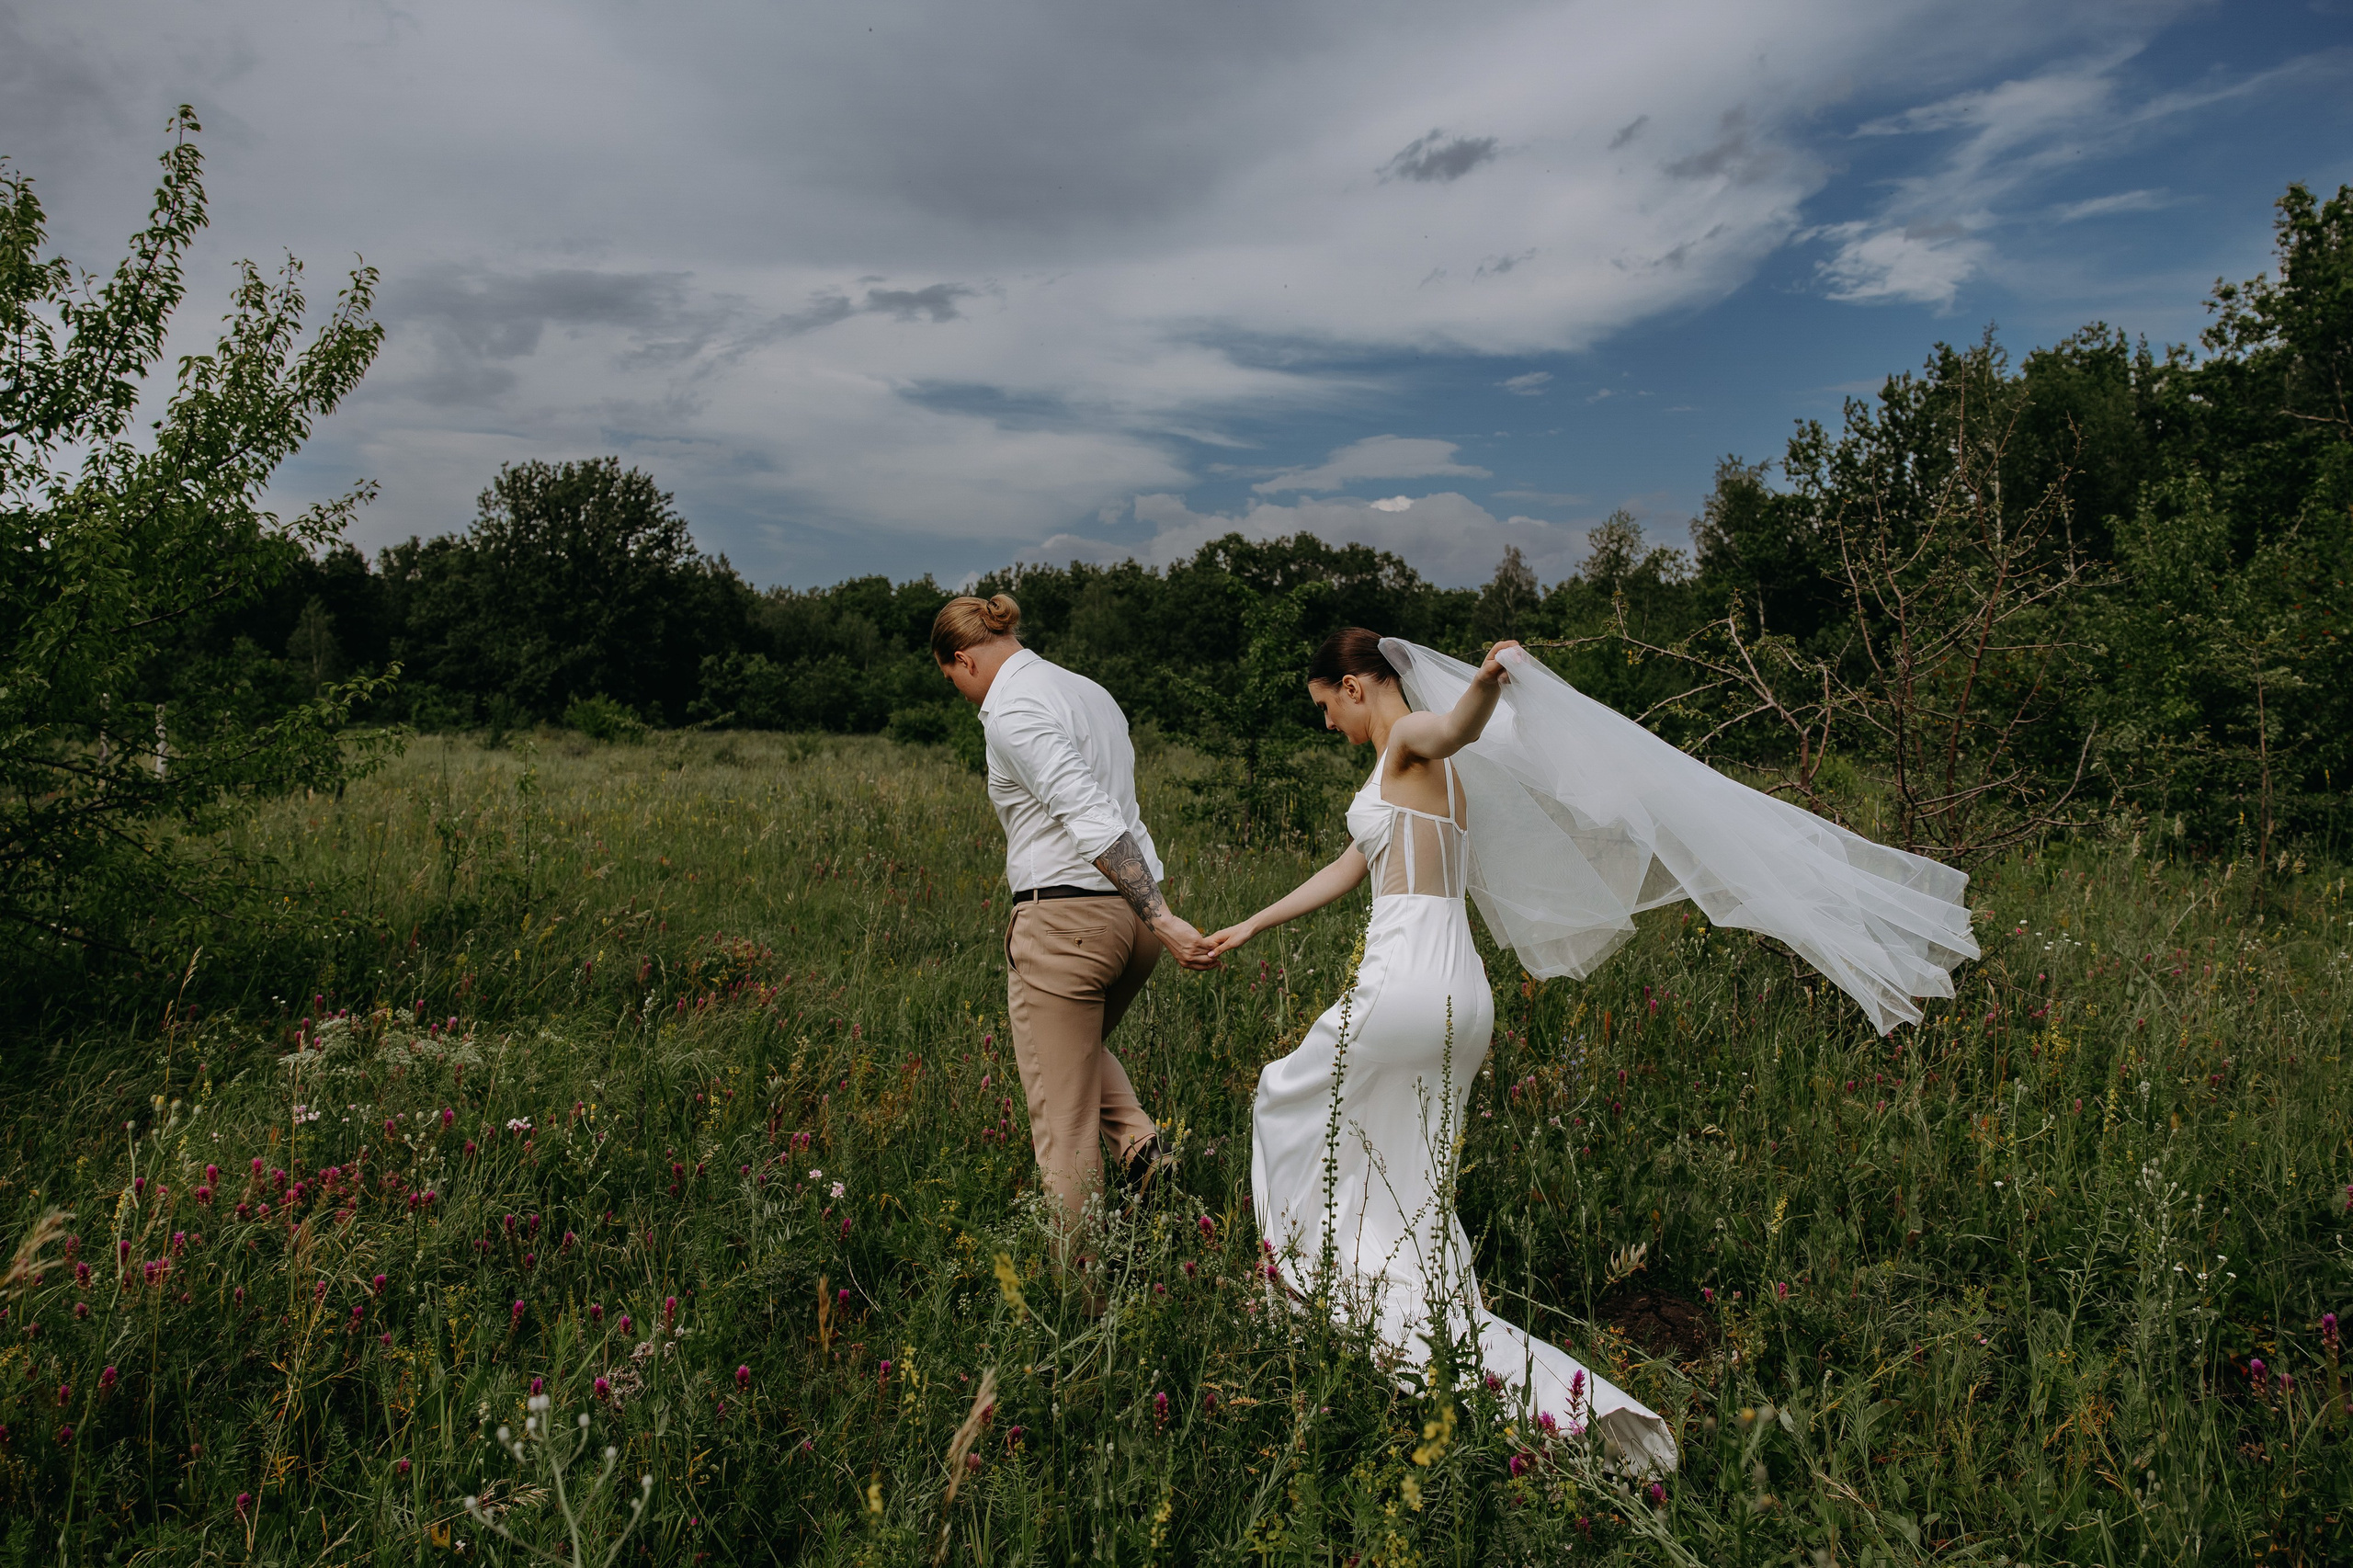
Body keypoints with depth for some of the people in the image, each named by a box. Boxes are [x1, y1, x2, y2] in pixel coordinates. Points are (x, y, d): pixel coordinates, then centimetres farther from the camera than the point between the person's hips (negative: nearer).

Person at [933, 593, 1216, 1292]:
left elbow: (1092, 819, -23)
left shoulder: (1012, 710, -13)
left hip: (1065, 917, -9)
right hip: (1128, 914, 9)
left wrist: (1163, 919, -26)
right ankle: (1137, 1137, 10)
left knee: (1062, 1120, 4)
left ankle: (1080, 1283, 13)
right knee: (1080, 1045, 33)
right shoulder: (1089, 691, 15)